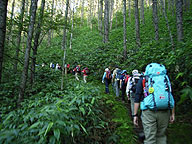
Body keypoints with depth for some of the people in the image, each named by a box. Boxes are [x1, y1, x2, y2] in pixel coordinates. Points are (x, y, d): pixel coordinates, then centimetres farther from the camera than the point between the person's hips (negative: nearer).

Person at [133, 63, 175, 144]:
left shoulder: (143, 79, 6)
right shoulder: (165, 78, 14)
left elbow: (137, 98, 1)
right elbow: (170, 96, 11)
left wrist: (135, 115, 4)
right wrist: (172, 113, 15)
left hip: (149, 111, -3)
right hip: (165, 112, 3)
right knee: (161, 136, 21)